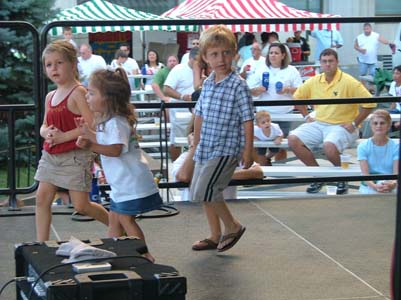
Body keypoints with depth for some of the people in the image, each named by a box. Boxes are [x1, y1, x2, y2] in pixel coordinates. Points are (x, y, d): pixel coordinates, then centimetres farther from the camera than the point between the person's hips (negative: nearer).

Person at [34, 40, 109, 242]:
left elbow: (91, 125, -20)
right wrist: (46, 132, -5)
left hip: (74, 156, -7)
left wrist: (63, 136, -20)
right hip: (50, 155, 7)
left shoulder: (78, 92, -12)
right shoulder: (50, 97, 11)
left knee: (81, 205, -1)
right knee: (42, 198, 1)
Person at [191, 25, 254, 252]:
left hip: (226, 149, -8)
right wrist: (197, 142, 20)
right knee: (200, 191, 13)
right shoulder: (208, 83, 6)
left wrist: (248, 151, -14)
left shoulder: (238, 85, -14)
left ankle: (233, 226, 7)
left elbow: (248, 120, -13)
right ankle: (215, 236, 27)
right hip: (206, 148, 8)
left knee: (204, 190, -13)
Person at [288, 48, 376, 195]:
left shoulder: (349, 82, -11)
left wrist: (354, 124, -13)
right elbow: (298, 97, 22)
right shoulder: (314, 81, 5)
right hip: (318, 124, 6)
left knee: (329, 147, -37)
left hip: (342, 126, -6)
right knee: (293, 139, -15)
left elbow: (369, 103, -13)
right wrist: (306, 116, 11)